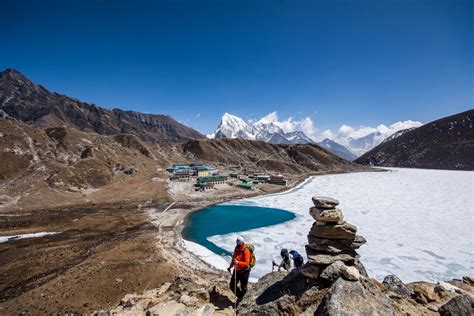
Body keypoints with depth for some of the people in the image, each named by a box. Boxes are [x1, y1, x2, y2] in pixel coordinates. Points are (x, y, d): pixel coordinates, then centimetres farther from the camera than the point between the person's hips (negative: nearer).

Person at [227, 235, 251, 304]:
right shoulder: (236, 249, -1)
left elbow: (246, 263, -31)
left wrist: (238, 262, -45)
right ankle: (240, 296, 34)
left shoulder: (246, 251, -23)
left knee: (243, 287, 8)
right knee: (232, 286, 11)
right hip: (236, 270, 6)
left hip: (244, 272, -6)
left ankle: (240, 297, 37)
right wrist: (230, 267, 21)